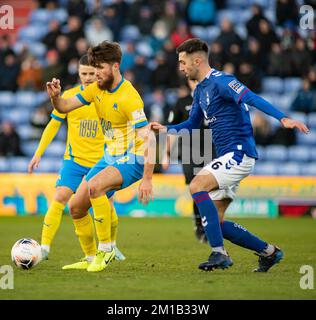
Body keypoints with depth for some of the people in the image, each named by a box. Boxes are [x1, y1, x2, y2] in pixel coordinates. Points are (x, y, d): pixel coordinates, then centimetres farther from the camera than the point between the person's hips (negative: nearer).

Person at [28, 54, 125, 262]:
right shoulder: (69, 96, -1)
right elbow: (54, 125, 6)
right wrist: (39, 153, 3)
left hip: (100, 161, 0)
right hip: (74, 159, 0)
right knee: (61, 197, -19)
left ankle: (110, 245, 34)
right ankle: (45, 247, -21)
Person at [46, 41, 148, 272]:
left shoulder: (129, 97, -21)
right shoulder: (97, 89, 3)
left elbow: (146, 139, -25)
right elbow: (64, 107, 5)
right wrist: (55, 96, -19)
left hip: (132, 159, -9)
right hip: (110, 157, 9)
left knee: (95, 186, -34)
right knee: (76, 208, 6)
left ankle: (106, 249, -22)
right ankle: (92, 259, 24)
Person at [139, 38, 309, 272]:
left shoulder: (221, 82, -12)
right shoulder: (200, 90, 17)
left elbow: (252, 99, -26)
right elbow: (192, 124, 30)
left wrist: (283, 118, -39)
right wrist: (166, 129, 13)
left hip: (239, 153, -10)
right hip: (227, 157, 10)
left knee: (197, 186, -26)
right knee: (215, 221, 6)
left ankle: (219, 253, -26)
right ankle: (268, 251, 17)